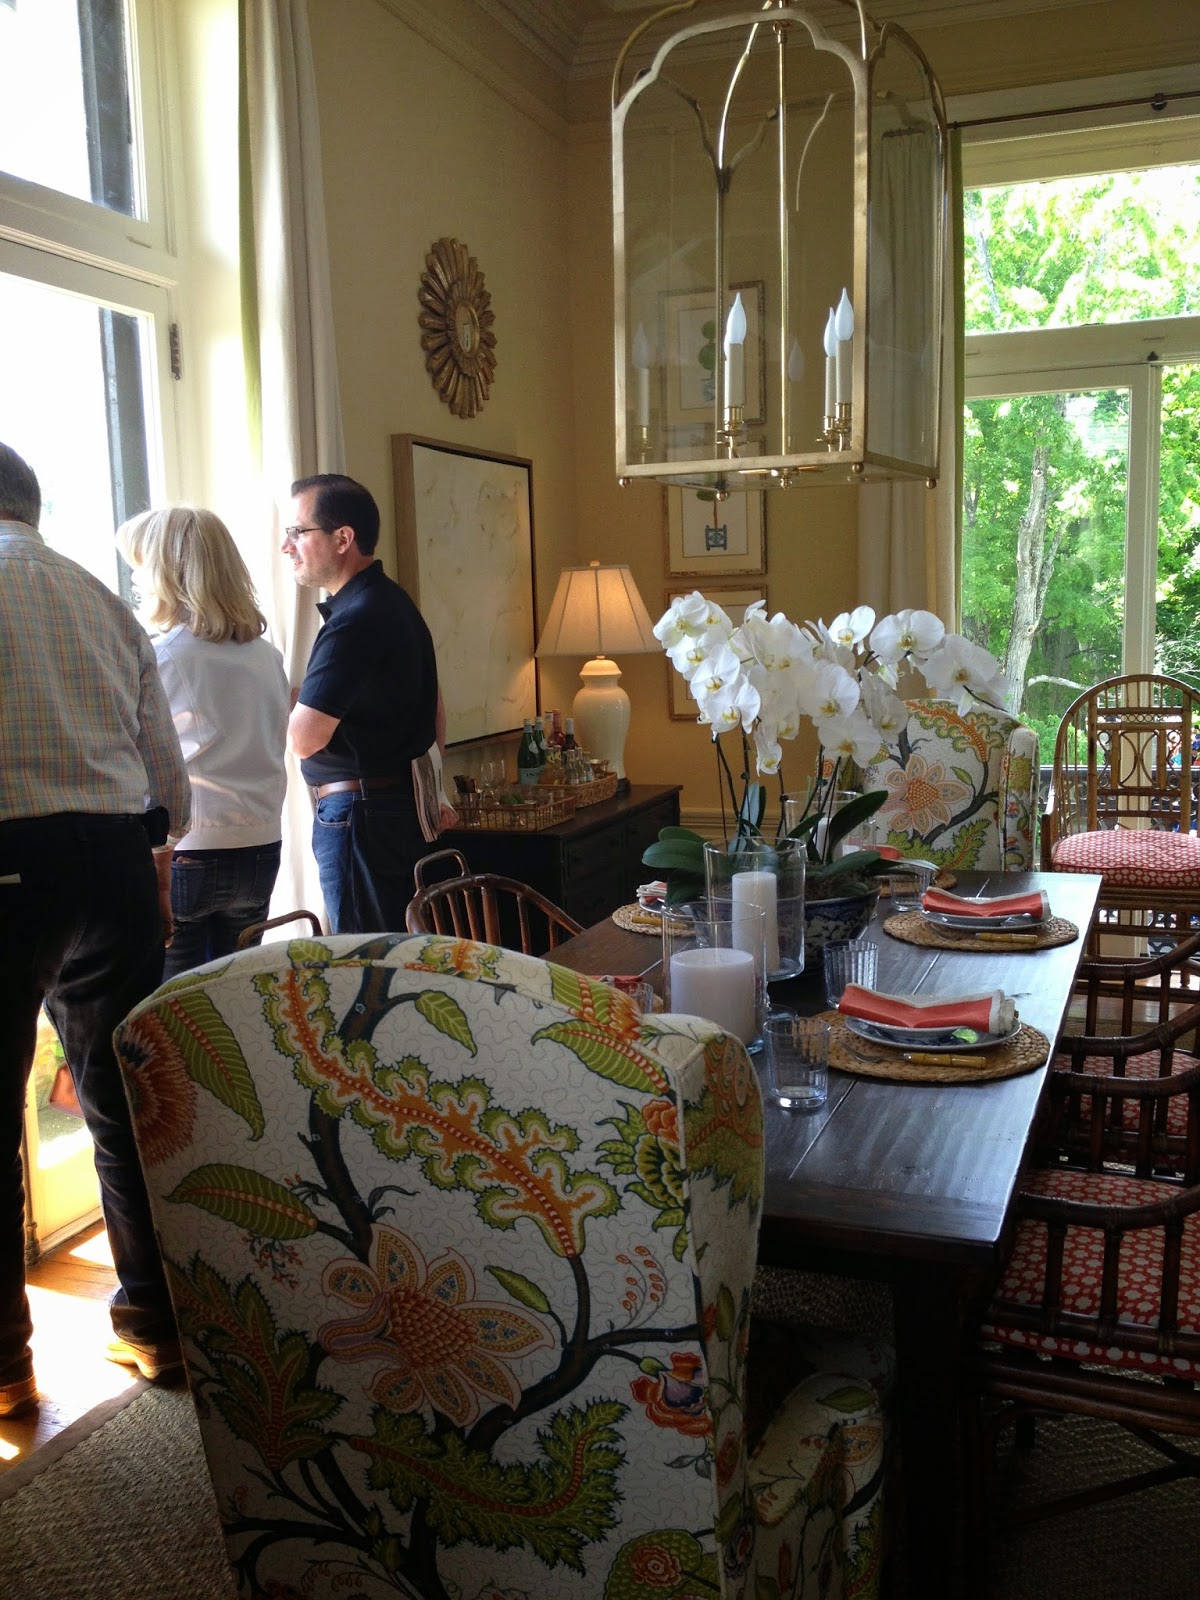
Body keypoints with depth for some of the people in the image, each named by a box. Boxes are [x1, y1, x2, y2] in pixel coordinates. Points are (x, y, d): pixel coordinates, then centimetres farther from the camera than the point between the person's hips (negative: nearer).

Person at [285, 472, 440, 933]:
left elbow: (304, 738, -21)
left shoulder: (355, 621, -18)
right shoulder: (394, 602, 13)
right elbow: (433, 714, 21)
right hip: (403, 803, 10)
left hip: (356, 811, -10)